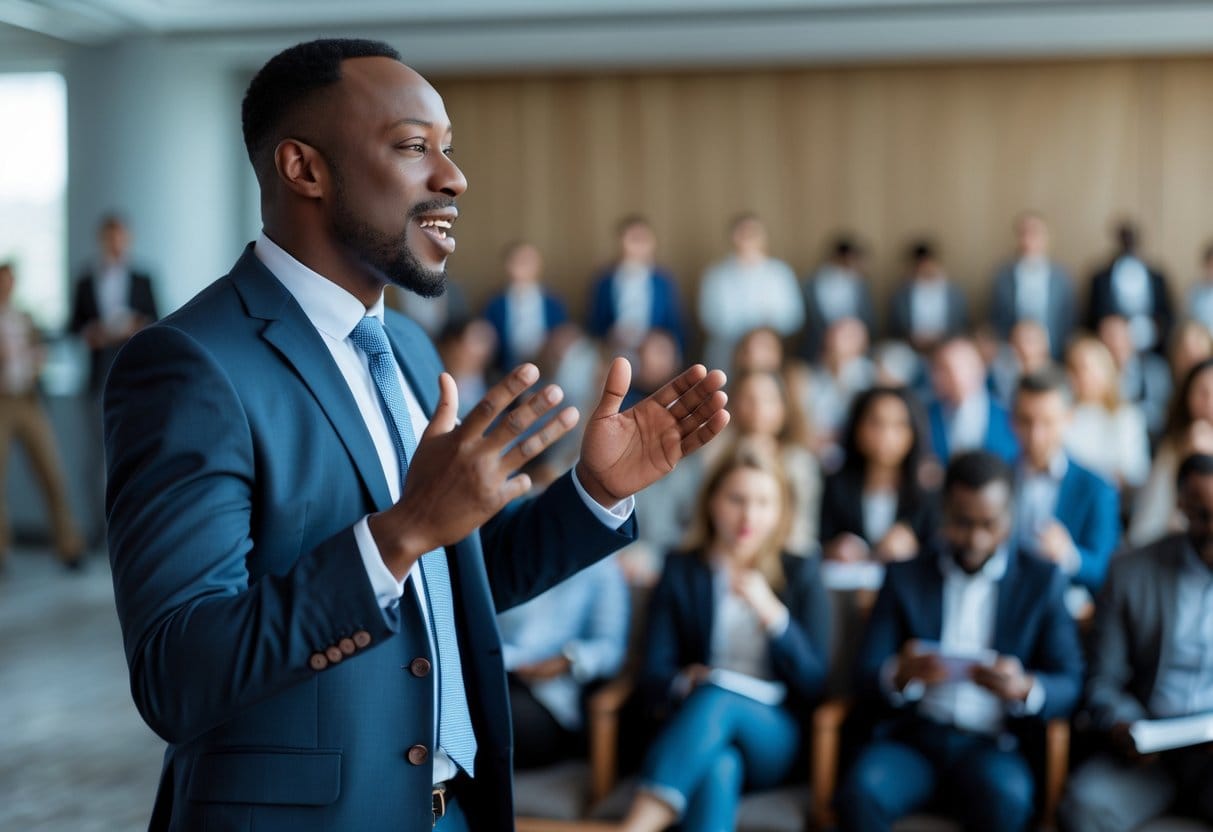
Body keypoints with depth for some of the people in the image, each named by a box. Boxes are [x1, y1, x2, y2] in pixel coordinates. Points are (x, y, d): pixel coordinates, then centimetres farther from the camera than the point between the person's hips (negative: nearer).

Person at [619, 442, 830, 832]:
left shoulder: (801, 574, 12)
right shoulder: (681, 571, 12)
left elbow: (812, 682, 2)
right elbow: (654, 674, 4)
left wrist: (769, 610, -13)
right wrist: (684, 683, -22)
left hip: (775, 737, 0)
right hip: (697, 723, 1)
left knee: (719, 698, -37)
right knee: (719, 767, -39)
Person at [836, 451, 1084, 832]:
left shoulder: (1043, 581, 13)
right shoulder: (905, 577, 15)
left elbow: (1069, 686, 5)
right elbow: (867, 682, 6)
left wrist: (1024, 689, -19)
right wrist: (902, 674, -19)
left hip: (991, 747, 0)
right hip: (912, 739, 1)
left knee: (1006, 797, -35)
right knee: (861, 791, -32)